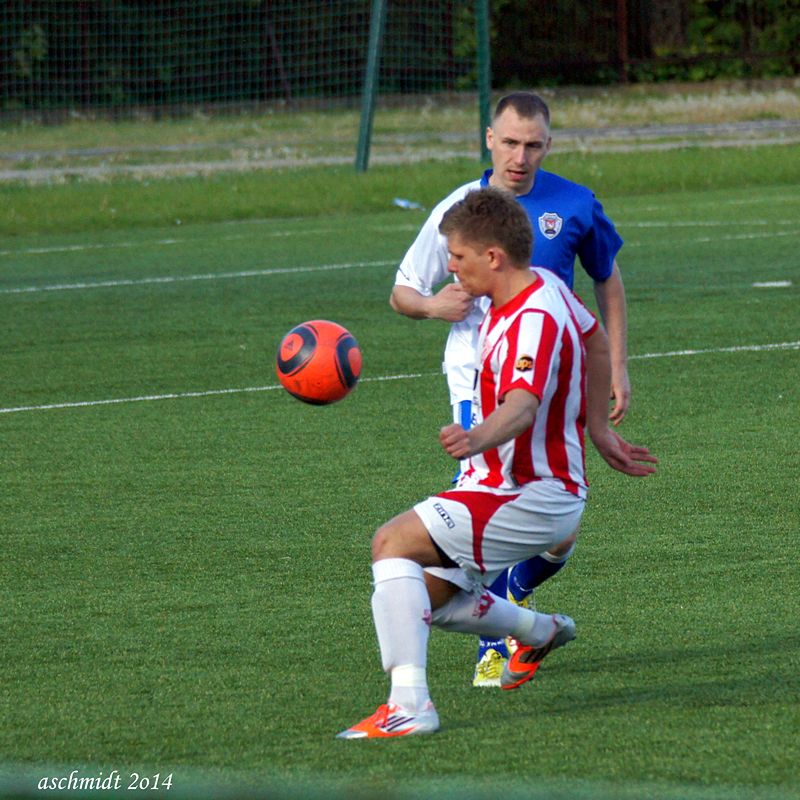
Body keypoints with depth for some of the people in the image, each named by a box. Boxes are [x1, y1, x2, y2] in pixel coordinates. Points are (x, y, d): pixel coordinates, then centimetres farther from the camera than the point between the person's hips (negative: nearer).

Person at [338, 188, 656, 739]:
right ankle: (542, 631, 41)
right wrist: (596, 429, 31)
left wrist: (479, 439, -63)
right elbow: (596, 341, 22)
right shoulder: (542, 286, 5)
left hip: (533, 499, -10)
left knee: (393, 543, -23)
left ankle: (409, 706, -30)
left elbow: (522, 405, -43)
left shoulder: (535, 321, -25)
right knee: (426, 597, 18)